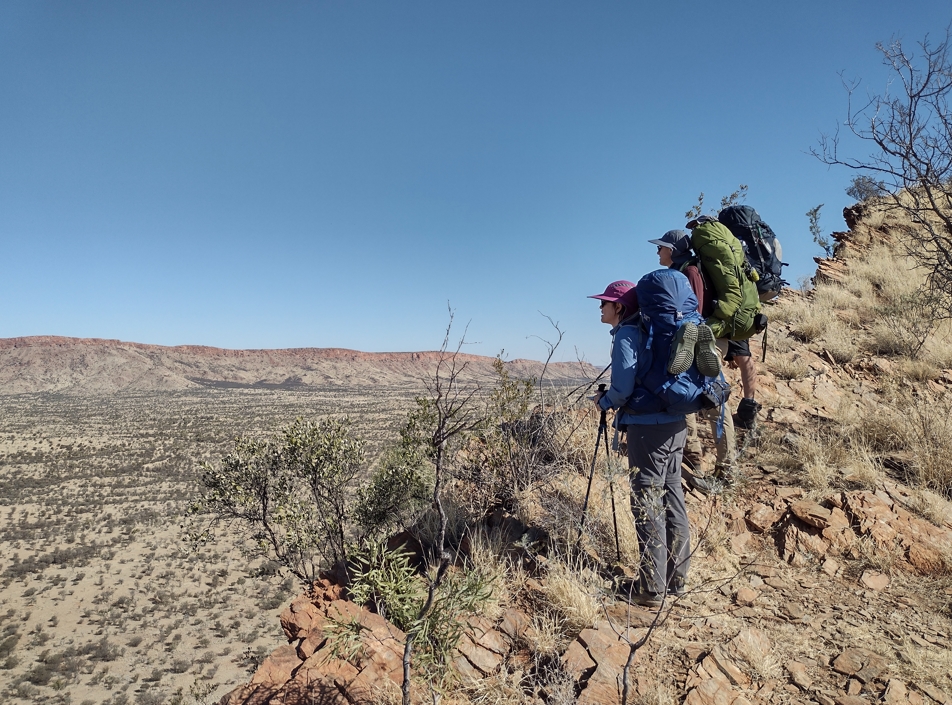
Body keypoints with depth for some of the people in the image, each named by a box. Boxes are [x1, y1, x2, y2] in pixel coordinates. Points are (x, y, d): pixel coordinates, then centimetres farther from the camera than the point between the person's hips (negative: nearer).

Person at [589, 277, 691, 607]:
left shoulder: (626, 335, -11)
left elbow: (624, 387, -18)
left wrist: (604, 402, 1)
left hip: (648, 425, -9)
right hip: (675, 423, 9)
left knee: (647, 503, -2)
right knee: (671, 496, 14)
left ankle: (652, 589, 6)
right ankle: (676, 578, 25)